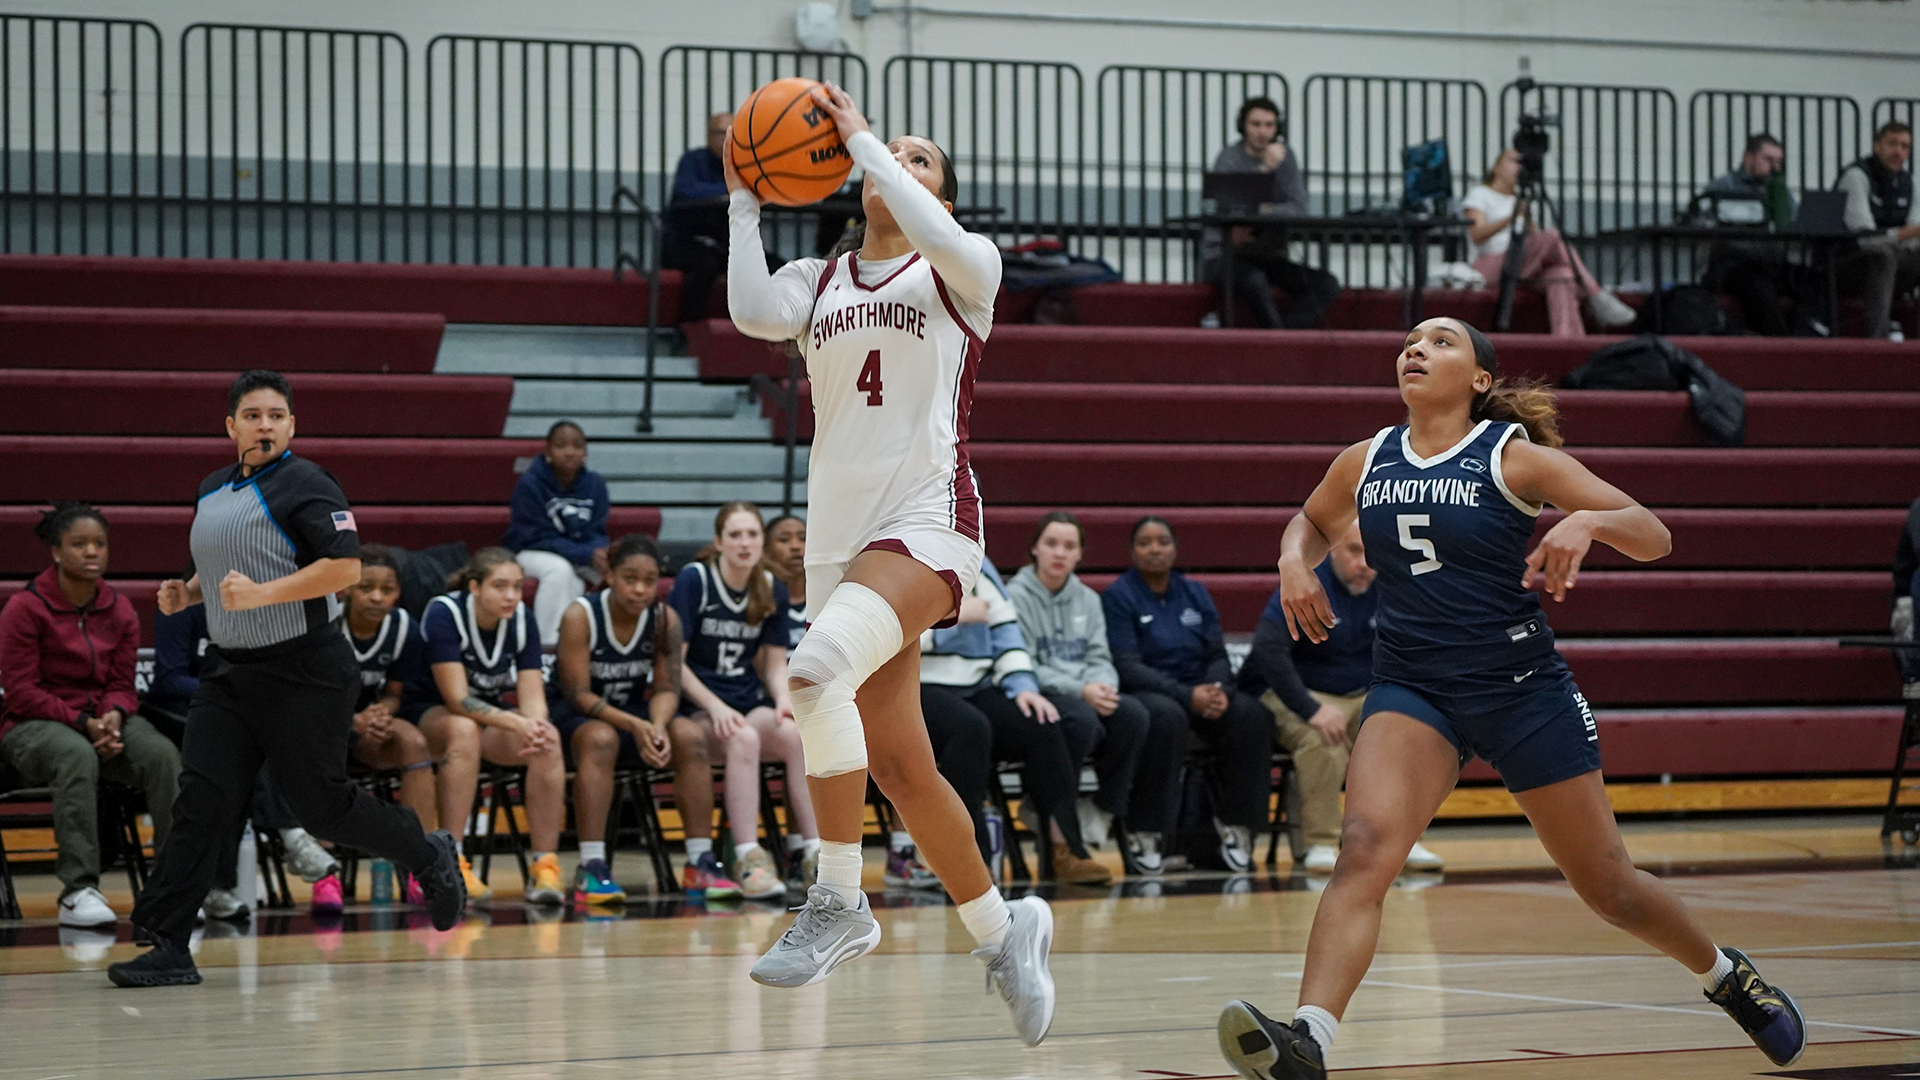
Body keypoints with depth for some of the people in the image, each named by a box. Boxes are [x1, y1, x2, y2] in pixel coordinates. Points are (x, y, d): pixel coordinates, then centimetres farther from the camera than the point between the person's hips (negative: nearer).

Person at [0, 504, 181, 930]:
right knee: (78, 756, -40)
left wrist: (113, 717, -15)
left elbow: (122, 684, 10)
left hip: (105, 721, 4)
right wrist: (83, 723, -20)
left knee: (163, 754, -27)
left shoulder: (120, 610, 7)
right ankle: (78, 891, -41)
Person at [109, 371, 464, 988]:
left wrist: (261, 594, -26)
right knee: (201, 801, -5)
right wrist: (188, 593, 9)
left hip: (304, 674, -7)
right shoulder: (213, 491, 13)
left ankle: (430, 856, 27)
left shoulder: (306, 487, -11)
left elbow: (346, 566, -21)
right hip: (229, 671, 7)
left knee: (323, 807, 1)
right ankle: (167, 946, -8)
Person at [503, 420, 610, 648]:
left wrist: (602, 553, -29)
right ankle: (549, 645, -35)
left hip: (580, 555, 4)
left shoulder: (595, 484, -3)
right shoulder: (530, 483, -16)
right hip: (530, 553, -4)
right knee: (560, 570, -37)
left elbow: (596, 534, -2)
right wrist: (588, 555, -31)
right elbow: (538, 538, -19)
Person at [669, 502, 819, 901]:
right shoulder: (693, 580, -4)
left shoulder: (773, 591, 10)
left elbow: (775, 664, 14)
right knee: (744, 737, -38)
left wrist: (783, 701, -9)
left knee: (795, 734, -30)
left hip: (749, 702, 4)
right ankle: (749, 860, -43)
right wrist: (716, 708, -18)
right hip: (697, 706, -4)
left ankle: (813, 851, -30)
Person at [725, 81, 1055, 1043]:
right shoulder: (818, 282, 16)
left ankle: (839, 898, -23)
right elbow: (754, 312, -6)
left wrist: (860, 134, -11)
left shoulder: (963, 270, 5)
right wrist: (744, 204, -2)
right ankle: (1003, 929, 23)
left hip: (927, 520, -6)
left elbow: (932, 237, -19)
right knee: (900, 766, 7)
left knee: (816, 671, -32)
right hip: (838, 532, 6)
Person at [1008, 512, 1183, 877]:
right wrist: (1080, 690, -20)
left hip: (1090, 696, 5)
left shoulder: (1087, 599, 19)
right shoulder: (1016, 597, 0)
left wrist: (1102, 686, -12)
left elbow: (1099, 658, 13)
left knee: (1134, 715, -25)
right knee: (1083, 720, -36)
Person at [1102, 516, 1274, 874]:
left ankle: (1235, 822, -17)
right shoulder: (1119, 596, 0)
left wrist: (1218, 690, -12)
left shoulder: (1194, 593, 16)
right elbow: (1127, 666, -10)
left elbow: (1217, 654, 12)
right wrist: (1188, 695, -22)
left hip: (1200, 690, 5)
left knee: (1254, 716, -27)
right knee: (1166, 716, -41)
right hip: (1147, 694, -5)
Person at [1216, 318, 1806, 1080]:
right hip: (1411, 689, 2)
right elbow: (1311, 521, 29)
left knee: (1609, 888, 9)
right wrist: (1294, 559, 5)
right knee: (1365, 848, -26)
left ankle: (1723, 974, 39)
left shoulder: (1514, 456, -5)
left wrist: (1587, 519, -29)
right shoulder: (1365, 463, 6)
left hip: (1522, 690, -2)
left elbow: (1653, 538, -7)